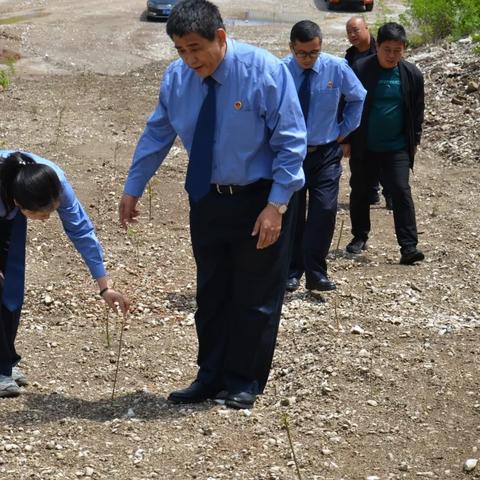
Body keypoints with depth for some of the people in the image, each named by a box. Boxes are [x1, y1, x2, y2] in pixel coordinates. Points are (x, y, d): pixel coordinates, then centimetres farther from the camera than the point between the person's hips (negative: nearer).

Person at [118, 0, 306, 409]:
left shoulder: (265, 71, -19)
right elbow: (157, 136, 9)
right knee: (211, 294, 11)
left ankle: (244, 384, 17)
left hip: (261, 200, -4)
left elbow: (291, 142, -16)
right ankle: (211, 378, 22)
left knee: (255, 297, 4)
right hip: (207, 198, 5)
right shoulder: (177, 77, -5)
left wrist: (276, 206, -21)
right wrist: (133, 190, 12)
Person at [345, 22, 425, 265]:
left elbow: (417, 111, 8)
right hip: (363, 147, 0)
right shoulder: (359, 70, -8)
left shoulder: (412, 74, -2)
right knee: (360, 192, 13)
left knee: (402, 192, -9)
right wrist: (345, 139, -2)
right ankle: (360, 237, 31)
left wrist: (414, 141, 7)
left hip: (396, 147, 0)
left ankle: (409, 247, -11)